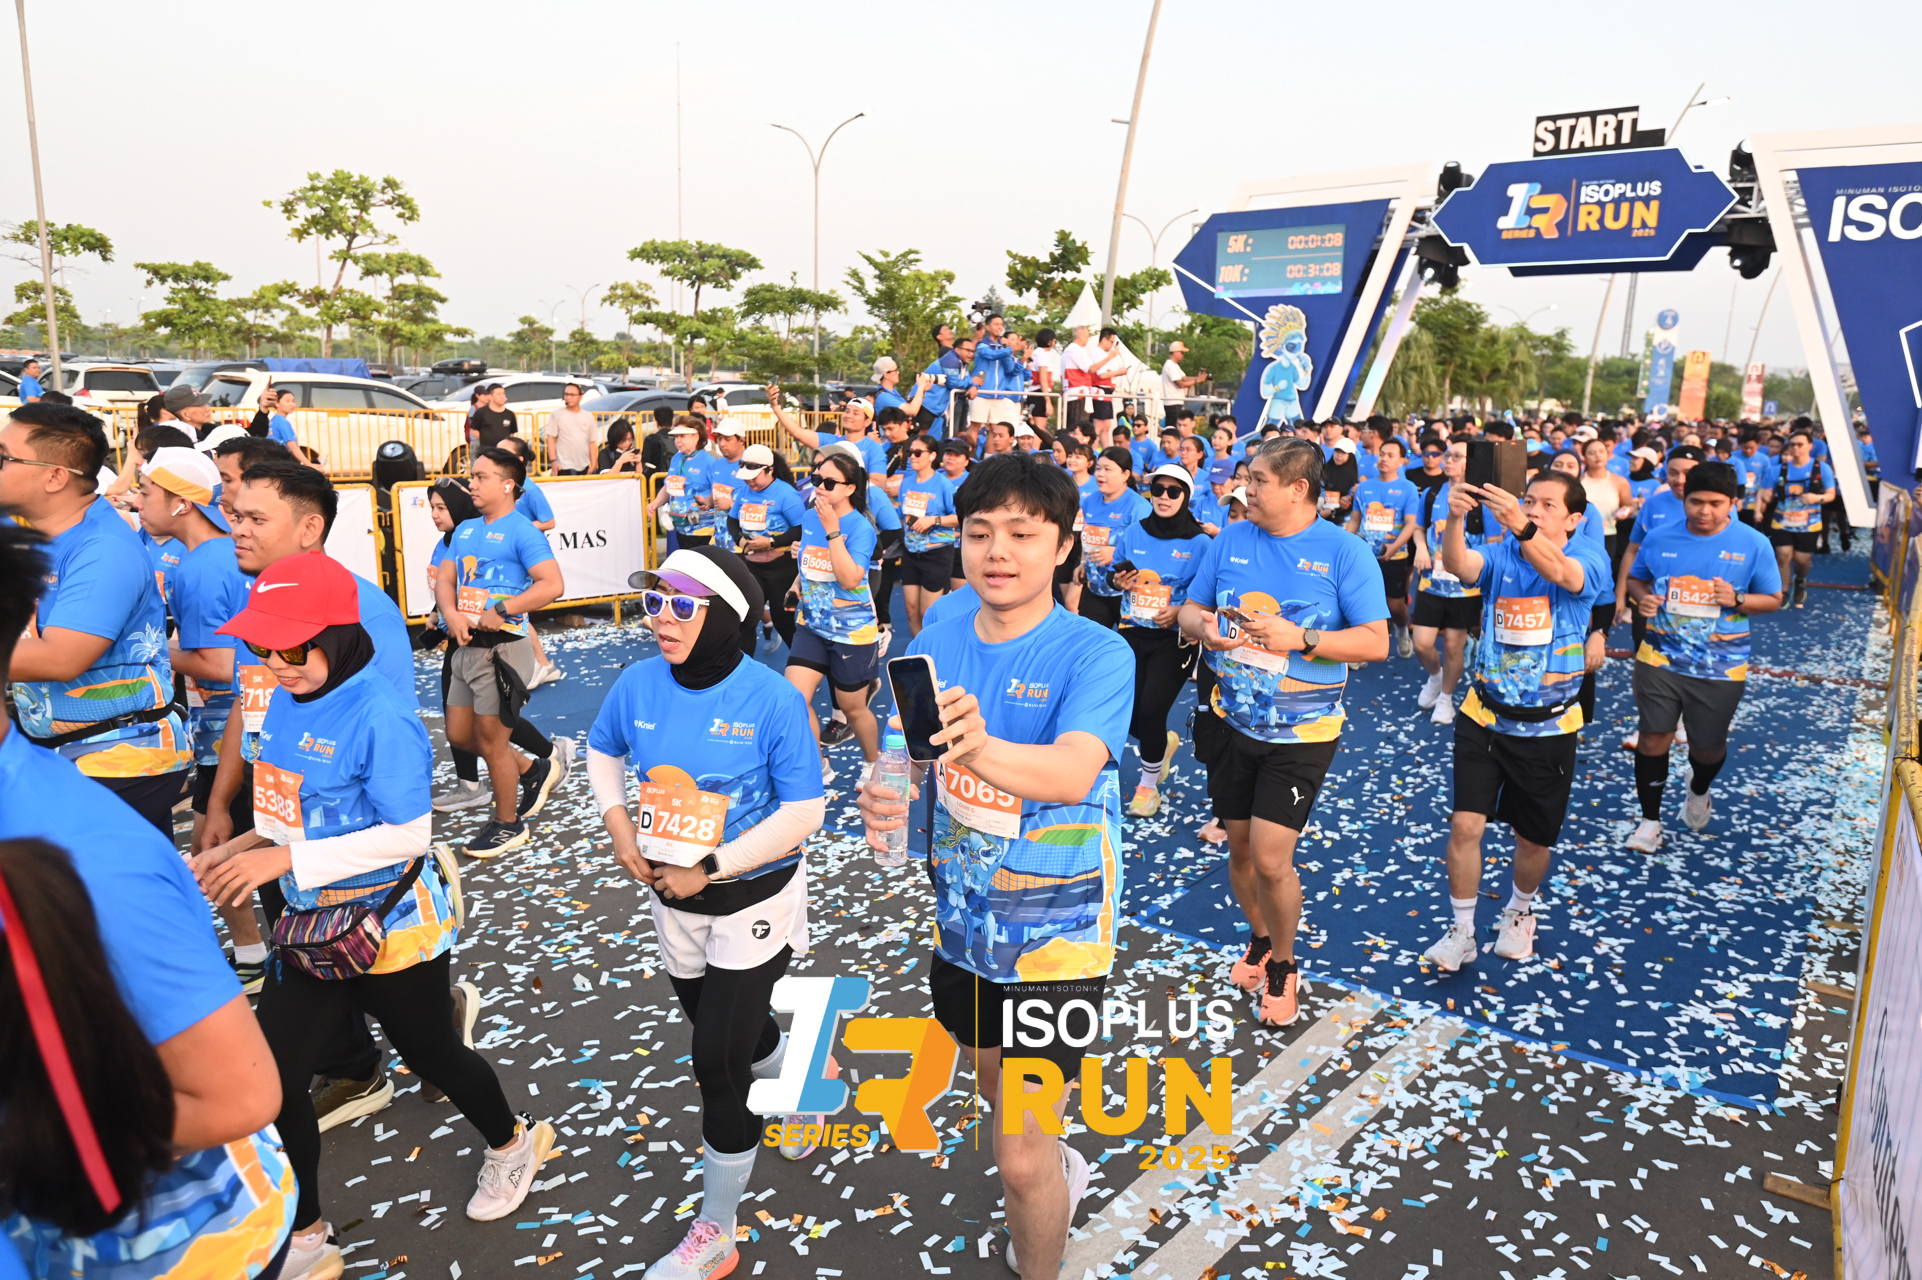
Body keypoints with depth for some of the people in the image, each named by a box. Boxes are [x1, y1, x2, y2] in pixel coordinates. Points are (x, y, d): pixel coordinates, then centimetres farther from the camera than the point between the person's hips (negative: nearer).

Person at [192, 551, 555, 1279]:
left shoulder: (378, 720, -25)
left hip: (391, 932, -6)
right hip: (311, 927, 7)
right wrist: (240, 850, -5)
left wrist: (283, 859, -28)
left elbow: (409, 835, -26)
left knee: (431, 1056, 15)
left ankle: (512, 1145, 45)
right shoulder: (281, 703, -1)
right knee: (272, 1080, 5)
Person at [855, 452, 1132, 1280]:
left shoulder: (1095, 654, -21)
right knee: (996, 1086, 30)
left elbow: (1072, 772, -38)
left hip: (1054, 933, -6)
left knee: (1019, 1158, -1)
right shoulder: (942, 633, -5)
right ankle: (1058, 1169, 61)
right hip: (959, 917, 6)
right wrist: (883, 794, -27)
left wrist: (981, 748, -58)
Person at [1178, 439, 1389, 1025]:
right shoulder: (1231, 539, 3)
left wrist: (1299, 638, -24)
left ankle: (1283, 962, 20)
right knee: (1240, 849, 14)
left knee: (1271, 859, -8)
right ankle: (1260, 938, 42)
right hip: (1232, 722, 4)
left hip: (1301, 732, -4)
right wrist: (1204, 627, -14)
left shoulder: (1344, 551, -8)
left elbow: (1376, 642, -11)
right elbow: (1191, 609, 10)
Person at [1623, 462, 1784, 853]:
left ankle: (1698, 791, 47)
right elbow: (1635, 578, 13)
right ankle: (1650, 819, 16)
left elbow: (1773, 599, 1)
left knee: (1708, 745, 12)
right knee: (1653, 737, 0)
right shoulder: (1660, 538, -1)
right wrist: (1643, 598, -9)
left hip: (1720, 667, 0)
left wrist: (1737, 599, -19)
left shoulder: (1753, 544, -5)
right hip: (1660, 657, 1)